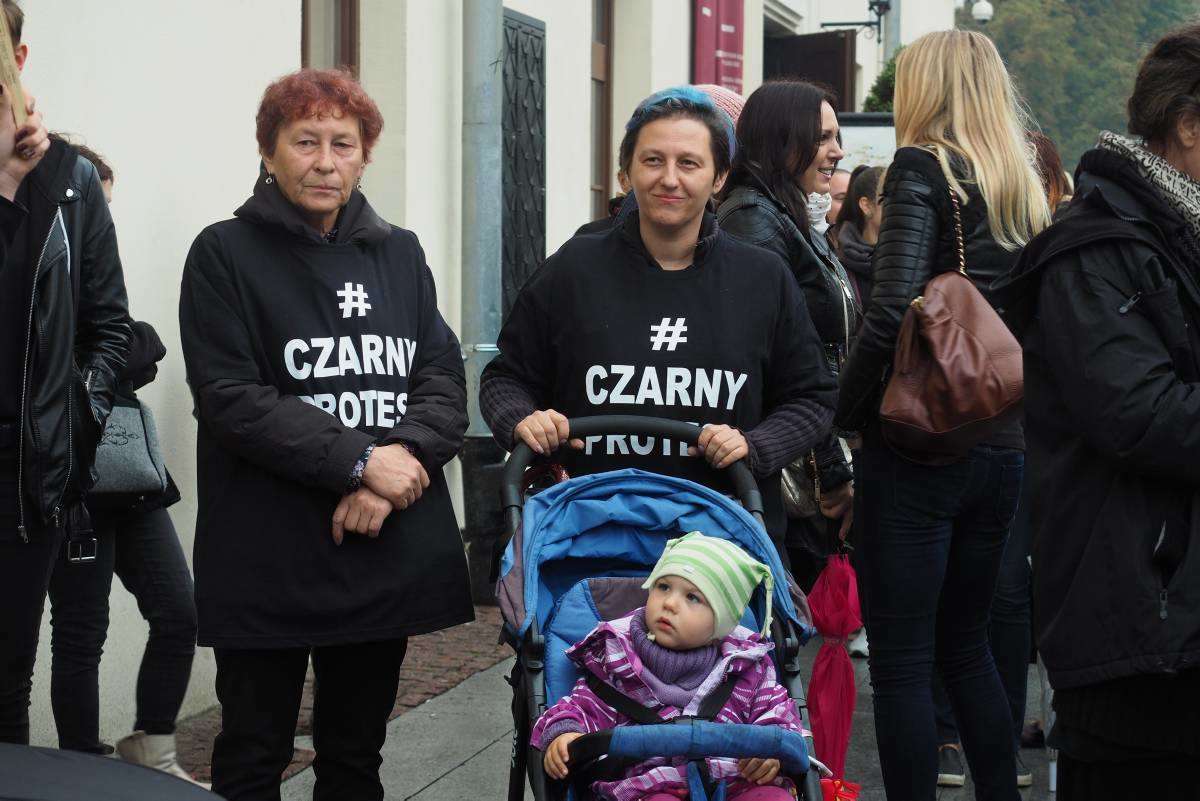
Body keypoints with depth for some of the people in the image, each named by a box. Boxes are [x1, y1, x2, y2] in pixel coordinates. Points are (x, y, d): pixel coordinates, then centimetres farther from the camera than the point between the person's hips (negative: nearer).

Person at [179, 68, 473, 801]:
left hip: (388, 554, 4)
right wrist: (360, 459, -19)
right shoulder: (226, 254, -2)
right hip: (268, 564, -4)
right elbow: (232, 401, -13)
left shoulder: (399, 254, 12)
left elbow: (445, 378, 4)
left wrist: (403, 455, -16)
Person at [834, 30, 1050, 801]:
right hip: (1001, 448, 7)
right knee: (967, 644, 20)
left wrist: (842, 414, -9)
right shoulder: (1026, 189, 12)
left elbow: (893, 310, -19)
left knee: (901, 662, 0)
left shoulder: (923, 168, -8)